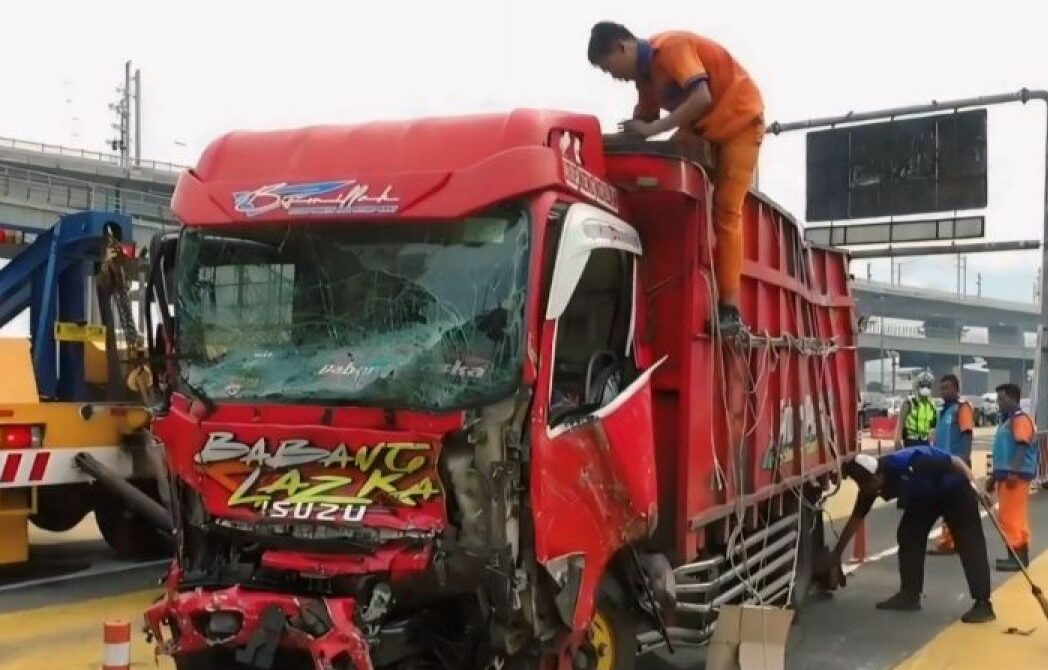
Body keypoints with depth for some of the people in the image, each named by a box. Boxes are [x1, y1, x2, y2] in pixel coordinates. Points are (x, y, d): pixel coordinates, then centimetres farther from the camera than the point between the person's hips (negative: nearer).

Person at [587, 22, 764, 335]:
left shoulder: (672, 48, -25)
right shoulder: (645, 71, 4)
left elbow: (702, 98, -36)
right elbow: (645, 122, 7)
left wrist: (653, 130, -35)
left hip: (739, 118, -9)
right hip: (700, 126, 9)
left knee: (726, 210, -15)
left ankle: (729, 308, -15)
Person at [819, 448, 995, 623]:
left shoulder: (909, 465, -40)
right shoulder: (870, 486, -17)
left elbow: (955, 462, -29)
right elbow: (856, 518, -5)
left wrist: (975, 489, -19)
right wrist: (836, 553, -2)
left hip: (955, 490, -7)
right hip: (925, 496, 7)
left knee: (969, 543, -12)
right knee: (908, 536, 0)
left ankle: (983, 604, -14)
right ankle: (909, 595, 8)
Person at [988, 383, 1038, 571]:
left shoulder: (1021, 419, -10)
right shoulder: (1006, 421, 20)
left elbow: (1022, 447, -20)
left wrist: (1014, 473, -29)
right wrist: (994, 476, 26)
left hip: (1016, 475, -10)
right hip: (1005, 475, 10)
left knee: (1012, 516, -10)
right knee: (1009, 517, 11)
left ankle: (1018, 556, -9)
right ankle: (1017, 555, 15)